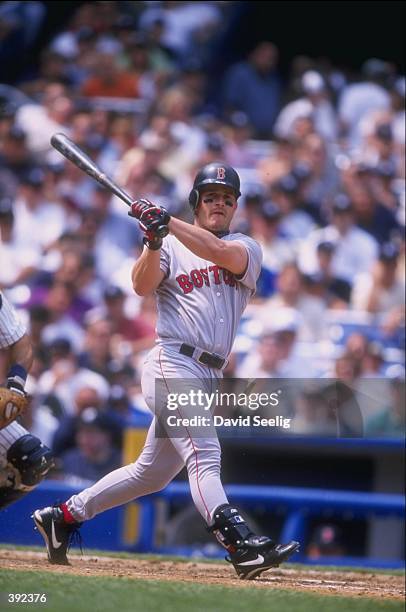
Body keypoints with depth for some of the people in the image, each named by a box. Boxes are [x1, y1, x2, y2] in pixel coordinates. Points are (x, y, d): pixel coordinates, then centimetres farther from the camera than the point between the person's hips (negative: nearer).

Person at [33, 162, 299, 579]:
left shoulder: (246, 248, 13)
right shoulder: (172, 247, 8)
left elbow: (221, 253, -11)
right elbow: (142, 286, -10)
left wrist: (168, 223, -18)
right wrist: (154, 241, -25)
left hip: (207, 378, 5)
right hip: (172, 364, -5)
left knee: (152, 473, 12)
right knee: (204, 454, -21)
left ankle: (63, 516, 25)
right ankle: (240, 544, -35)